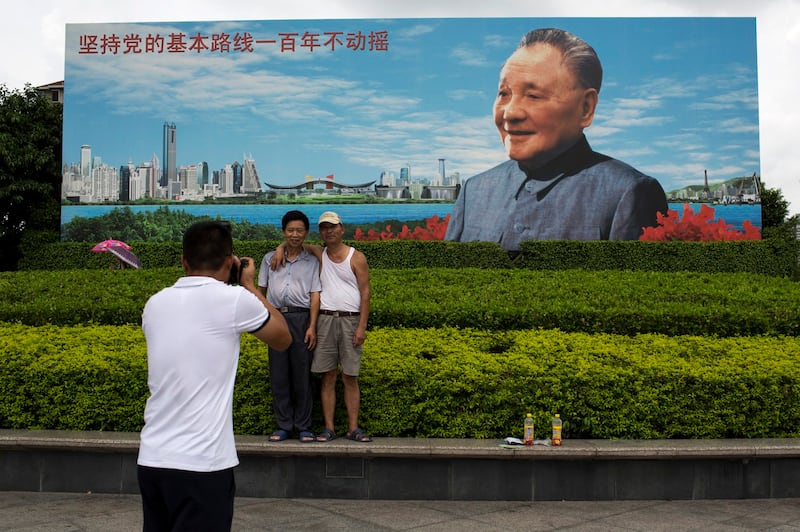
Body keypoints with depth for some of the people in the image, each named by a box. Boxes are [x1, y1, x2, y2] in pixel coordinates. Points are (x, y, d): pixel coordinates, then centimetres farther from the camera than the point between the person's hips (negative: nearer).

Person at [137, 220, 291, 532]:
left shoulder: (155, 304, 6)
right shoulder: (235, 300, -9)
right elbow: (283, 339, 8)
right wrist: (249, 285, 14)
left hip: (151, 459, 6)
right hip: (201, 464, -6)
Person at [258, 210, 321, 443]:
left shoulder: (312, 261, 9)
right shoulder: (270, 258, 14)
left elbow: (315, 295, 3)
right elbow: (261, 290, 16)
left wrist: (312, 327, -6)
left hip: (301, 318, -2)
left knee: (302, 374, 0)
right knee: (278, 374, 3)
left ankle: (303, 427, 8)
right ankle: (283, 426, 11)